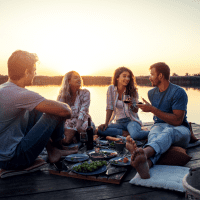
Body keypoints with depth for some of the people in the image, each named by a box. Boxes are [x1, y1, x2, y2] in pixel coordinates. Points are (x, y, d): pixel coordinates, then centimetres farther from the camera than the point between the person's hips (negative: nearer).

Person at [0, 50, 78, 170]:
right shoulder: (21, 95, -25)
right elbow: (64, 111, -25)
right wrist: (69, 110, -1)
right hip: (13, 160, -9)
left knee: (37, 110, 16)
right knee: (56, 114, -10)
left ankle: (52, 151, 16)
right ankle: (58, 147, 18)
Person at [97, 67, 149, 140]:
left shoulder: (133, 91, -4)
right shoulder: (111, 89, -1)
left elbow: (136, 110, -1)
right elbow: (110, 108, -1)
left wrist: (131, 105, -24)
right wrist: (106, 123, -10)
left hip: (131, 120, -3)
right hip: (119, 122, 3)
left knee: (135, 135, -37)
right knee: (100, 130, -25)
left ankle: (150, 132, -5)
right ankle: (126, 133, -16)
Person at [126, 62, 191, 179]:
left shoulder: (178, 92, -8)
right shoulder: (152, 93, 14)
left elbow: (177, 121, -16)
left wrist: (152, 109, -17)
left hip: (180, 130, -3)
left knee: (168, 132, -40)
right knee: (154, 135, -35)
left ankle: (144, 152, -71)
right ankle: (145, 164, -68)